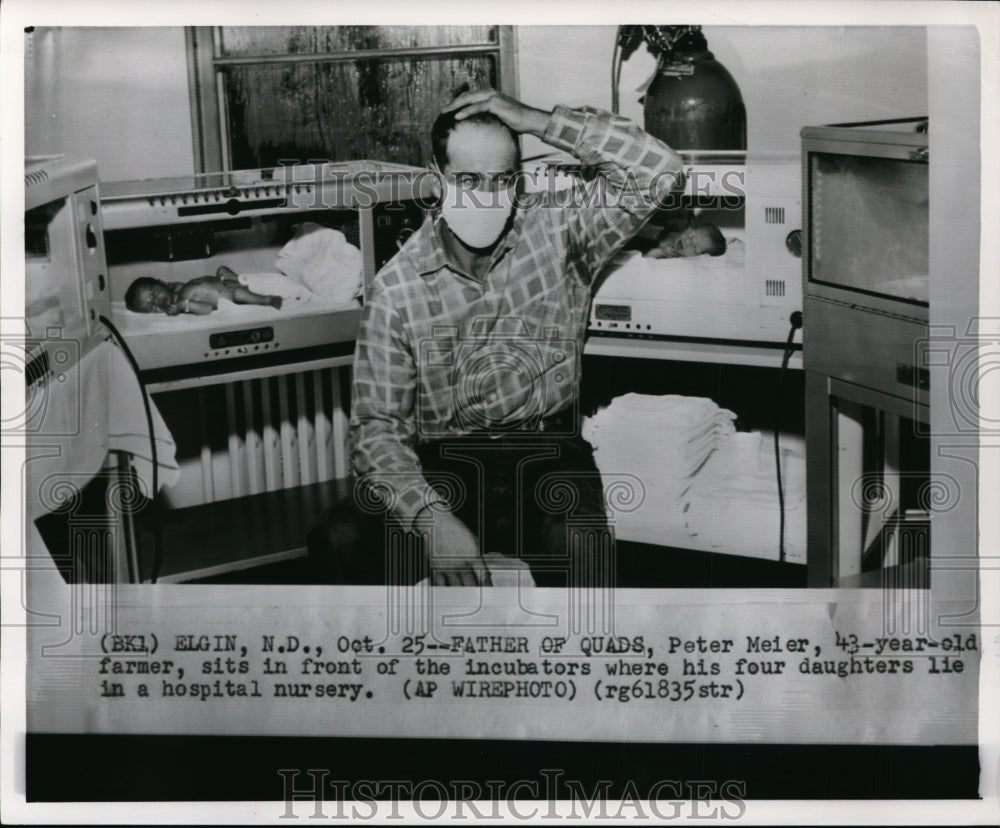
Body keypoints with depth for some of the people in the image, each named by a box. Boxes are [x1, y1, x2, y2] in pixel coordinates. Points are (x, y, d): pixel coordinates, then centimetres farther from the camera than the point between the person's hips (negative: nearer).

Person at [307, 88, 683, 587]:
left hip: (547, 453, 0)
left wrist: (540, 122, -12)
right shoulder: (396, 288, -2)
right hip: (443, 465, 1)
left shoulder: (556, 230, 3)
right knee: (339, 541, -25)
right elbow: (377, 427, -6)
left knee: (579, 546, -34)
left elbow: (659, 174, -9)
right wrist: (433, 518, -24)